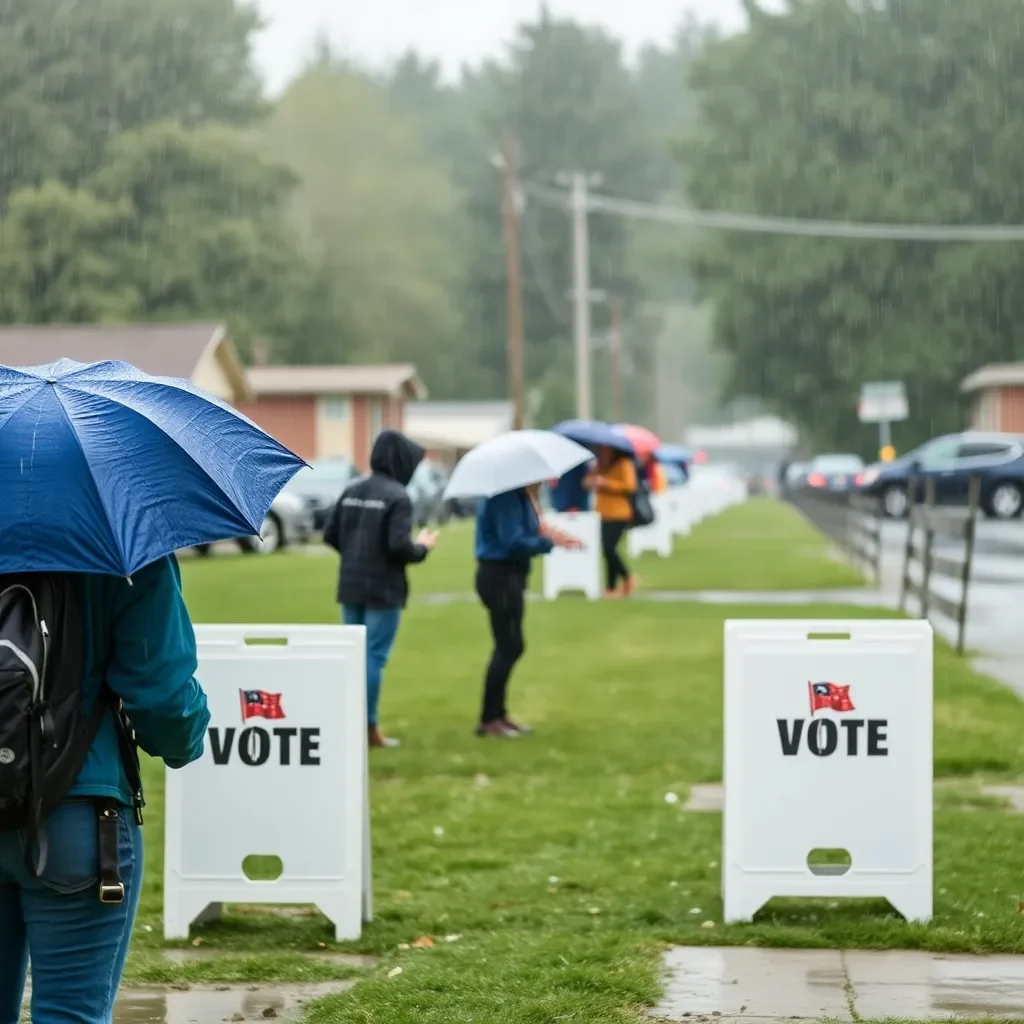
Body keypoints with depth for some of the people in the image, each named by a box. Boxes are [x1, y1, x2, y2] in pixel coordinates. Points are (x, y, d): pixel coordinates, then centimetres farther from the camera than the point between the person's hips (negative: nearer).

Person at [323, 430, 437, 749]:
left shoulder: (352, 491, 6)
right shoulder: (397, 496, -15)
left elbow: (330, 534, 7)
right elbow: (400, 545, -21)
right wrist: (423, 547, -1)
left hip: (350, 587, 7)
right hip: (382, 590, -7)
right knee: (374, 657, -2)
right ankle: (369, 727, 2)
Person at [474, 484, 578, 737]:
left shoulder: (520, 495, 10)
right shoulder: (505, 497, -19)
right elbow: (513, 542, -25)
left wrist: (547, 534, -4)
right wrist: (549, 541, -17)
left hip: (510, 575, 10)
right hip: (500, 577, -10)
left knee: (509, 647, 14)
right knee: (510, 647, -6)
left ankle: (498, 714, 22)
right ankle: (489, 719, 0)